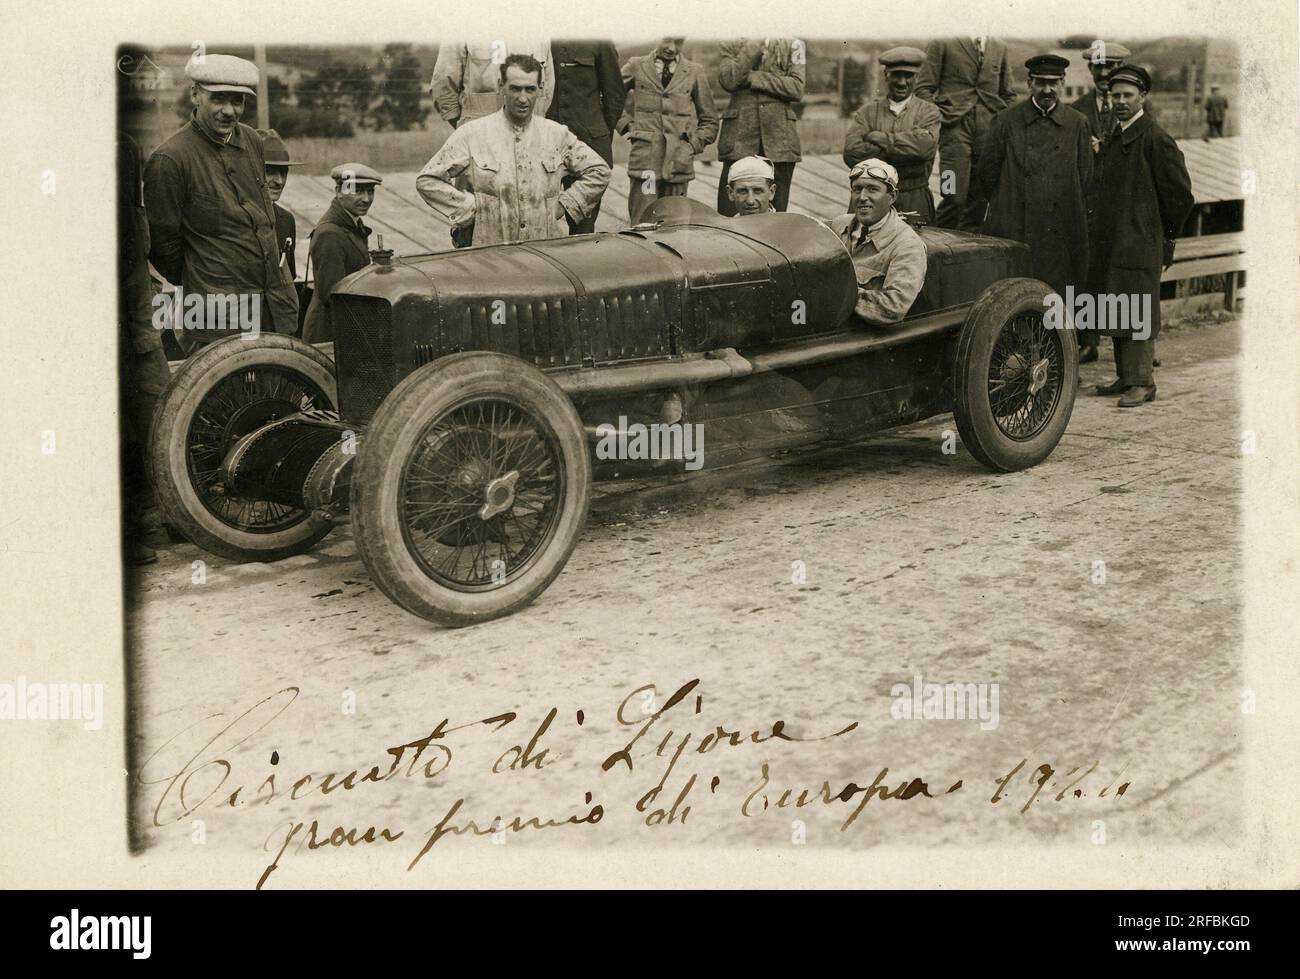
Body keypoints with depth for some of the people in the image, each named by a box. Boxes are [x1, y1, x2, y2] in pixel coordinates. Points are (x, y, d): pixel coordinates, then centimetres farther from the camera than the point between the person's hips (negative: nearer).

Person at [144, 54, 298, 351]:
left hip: (278, 303, 7)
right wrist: (196, 286, 5)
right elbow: (162, 241, -7)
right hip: (218, 313, -7)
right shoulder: (169, 160, -14)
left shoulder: (251, 140, 9)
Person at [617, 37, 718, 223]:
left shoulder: (694, 73, 9)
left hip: (678, 161, 1)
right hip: (644, 158, -1)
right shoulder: (636, 67, 8)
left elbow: (709, 121, 17)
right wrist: (626, 124, 10)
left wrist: (694, 145, 6)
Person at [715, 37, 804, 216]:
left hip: (779, 136, 1)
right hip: (740, 136, -1)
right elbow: (728, 80, -8)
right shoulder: (729, 47, 12)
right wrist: (755, 47, -8)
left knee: (777, 207, 2)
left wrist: (754, 78, -6)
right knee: (728, 210, -7)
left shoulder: (791, 46, 12)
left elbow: (797, 89, -3)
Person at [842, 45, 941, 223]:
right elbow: (852, 152, -11)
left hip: (915, 204, -1)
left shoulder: (928, 112, 5)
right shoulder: (867, 112, 7)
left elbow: (924, 146, -17)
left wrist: (879, 138, -10)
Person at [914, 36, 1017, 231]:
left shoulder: (999, 48, 17)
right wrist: (940, 118, -8)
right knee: (954, 197, -12)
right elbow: (924, 88, 2)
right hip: (955, 128, -4)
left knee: (980, 197, 2)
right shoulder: (942, 44, 3)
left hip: (990, 130, 4)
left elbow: (1009, 94, 24)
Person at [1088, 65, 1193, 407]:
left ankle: (1142, 383, 2)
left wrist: (1165, 234, 1)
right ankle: (1125, 376, 21)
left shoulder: (1157, 140, -11)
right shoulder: (1112, 140, 14)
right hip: (1110, 243, 8)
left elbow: (1180, 195, -9)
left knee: (1137, 314, -5)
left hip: (1140, 244, -8)